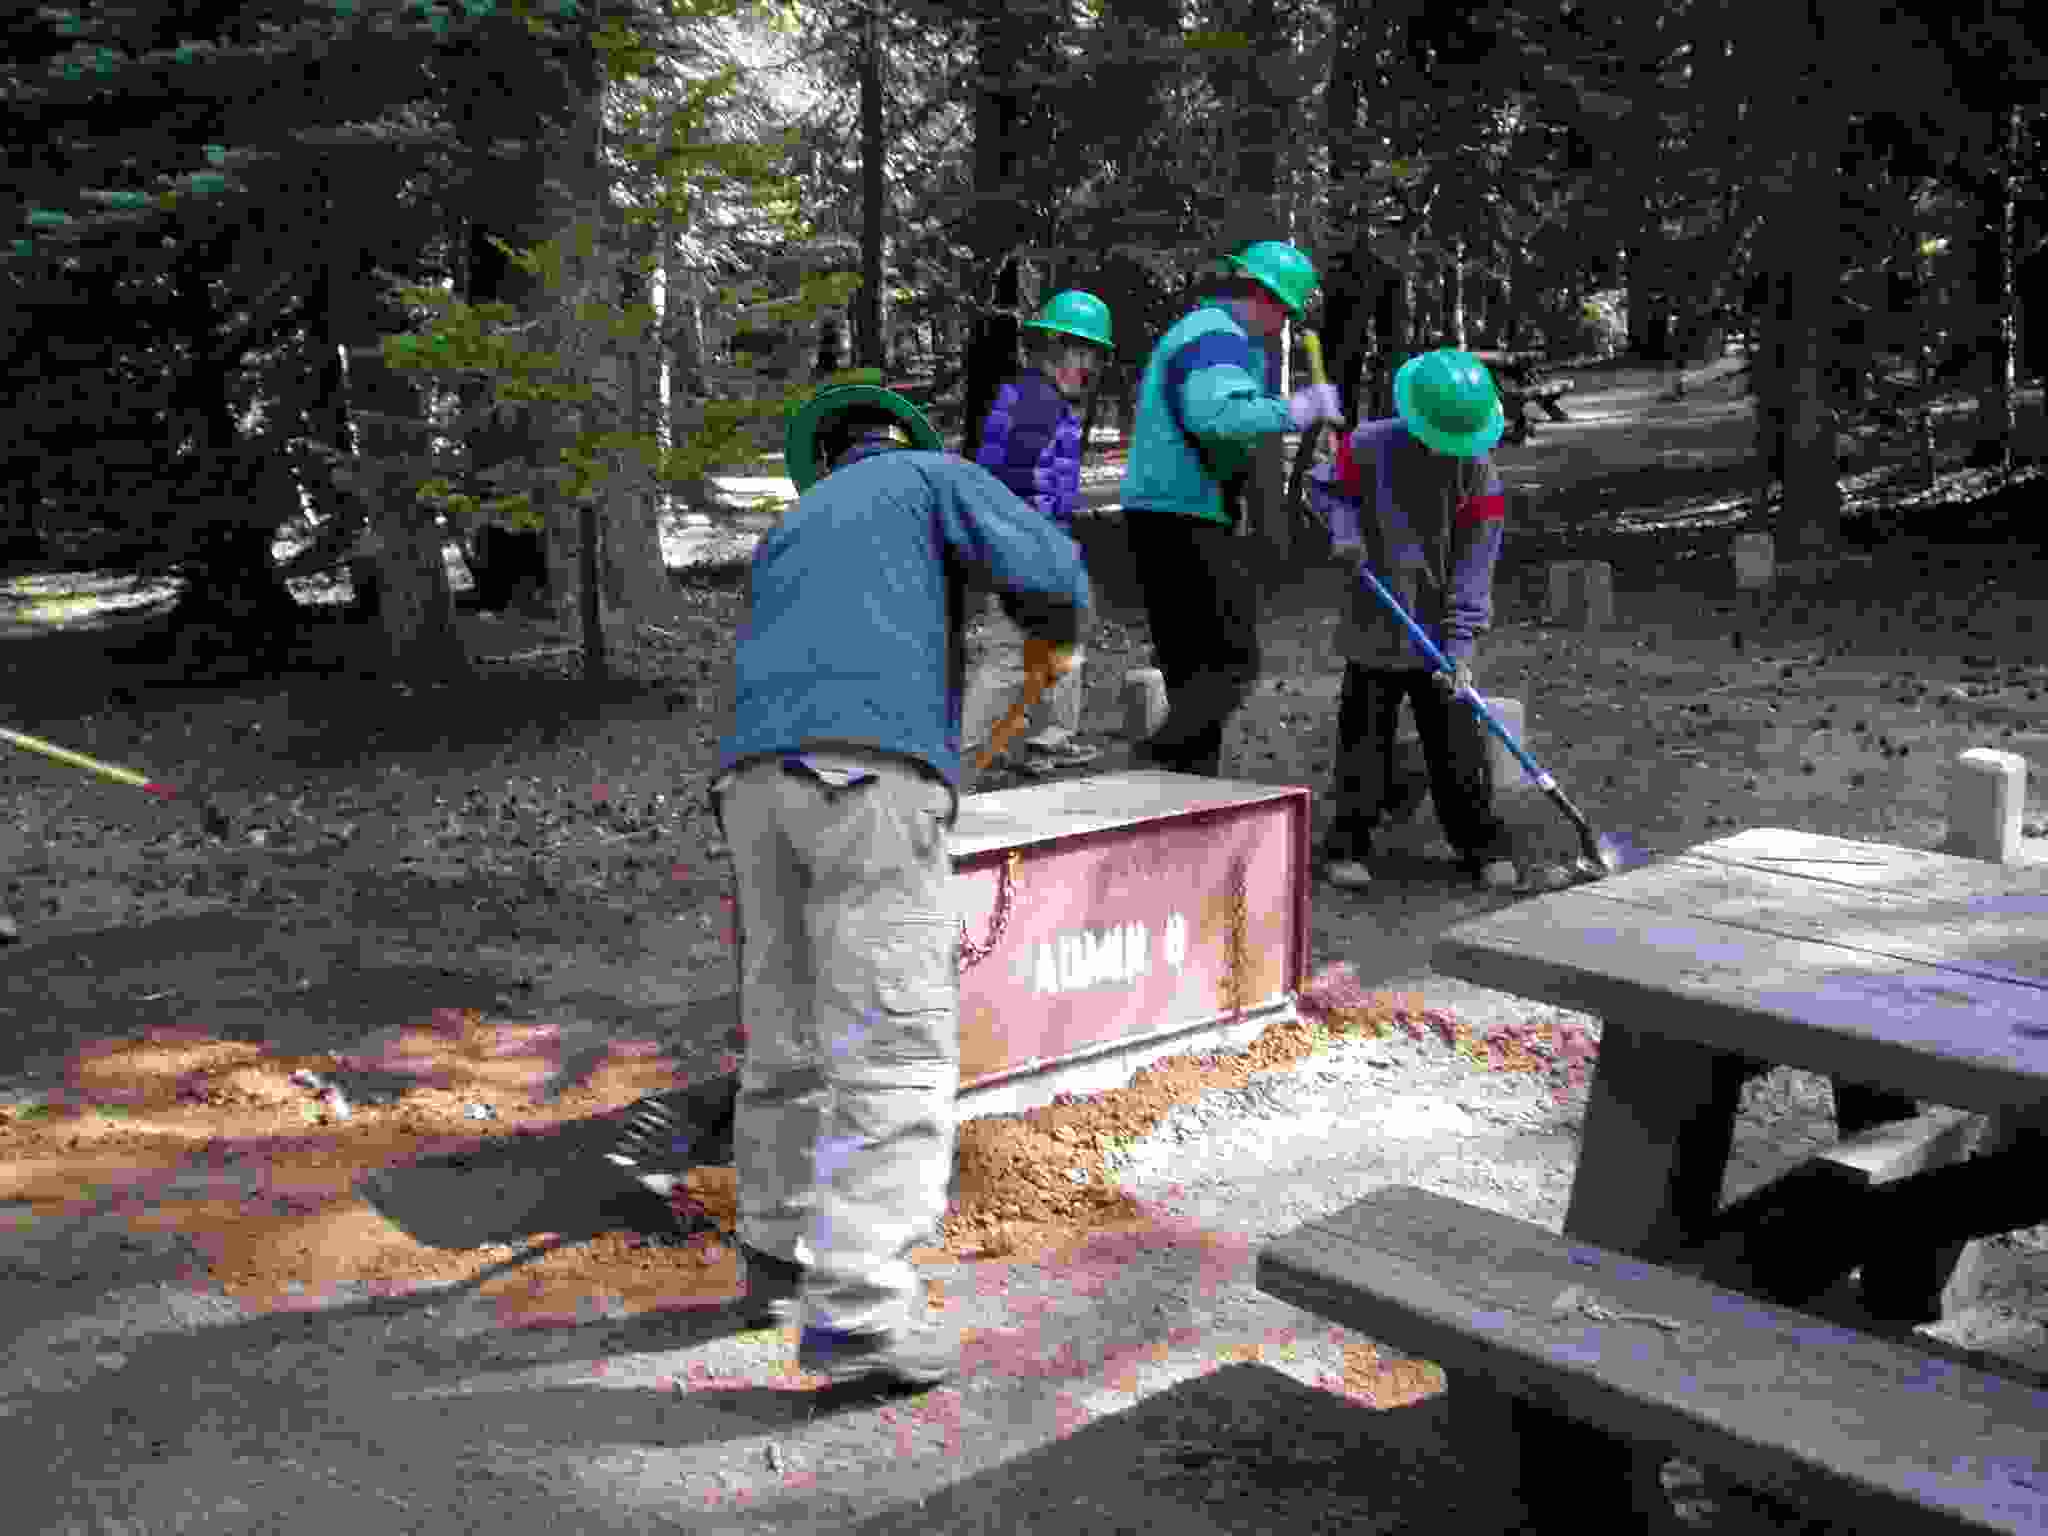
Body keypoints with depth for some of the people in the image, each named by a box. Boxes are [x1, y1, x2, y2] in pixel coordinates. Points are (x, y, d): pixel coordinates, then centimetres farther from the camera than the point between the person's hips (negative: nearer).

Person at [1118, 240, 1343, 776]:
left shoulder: (1191, 330, 23)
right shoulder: (1218, 336, -11)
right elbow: (1216, 416, -30)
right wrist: (1295, 410, -23)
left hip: (1157, 513, 11)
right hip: (1185, 518, -11)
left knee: (1190, 667, 12)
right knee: (1234, 662, -10)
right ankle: (1152, 762, -17)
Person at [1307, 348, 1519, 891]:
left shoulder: (1480, 474, -7)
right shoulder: (1371, 445, -9)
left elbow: (1473, 566, -8)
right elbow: (1326, 486, 9)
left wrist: (1459, 646, -13)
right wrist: (1344, 531, -13)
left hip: (1440, 635, 0)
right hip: (1376, 629, 0)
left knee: (1459, 743, 2)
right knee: (1364, 737, 2)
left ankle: (1482, 845, 14)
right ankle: (1348, 846, 13)